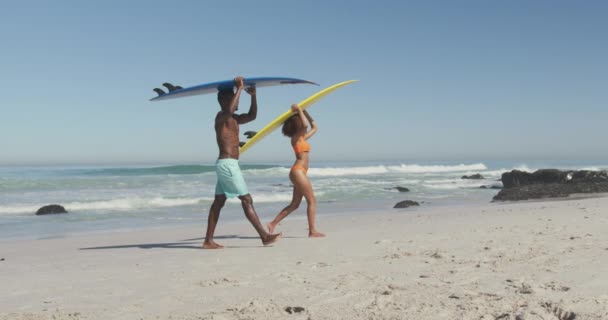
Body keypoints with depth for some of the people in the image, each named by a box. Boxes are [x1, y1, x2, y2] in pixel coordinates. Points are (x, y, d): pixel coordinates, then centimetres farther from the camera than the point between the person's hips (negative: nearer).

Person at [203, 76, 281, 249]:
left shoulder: (233, 119, 18)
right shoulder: (221, 116, -11)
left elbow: (252, 116, 23)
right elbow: (229, 110, -34)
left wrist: (253, 96, 10)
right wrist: (240, 88, -26)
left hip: (226, 165, 10)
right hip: (228, 164, -10)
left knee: (218, 202, 8)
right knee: (247, 200, -9)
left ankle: (208, 240, 10)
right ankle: (265, 236, -7)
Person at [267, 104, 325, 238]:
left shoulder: (302, 137, 18)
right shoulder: (295, 137, -6)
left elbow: (314, 128, 28)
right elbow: (305, 125, -25)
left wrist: (305, 112, 22)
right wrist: (299, 110, -12)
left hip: (299, 172, 9)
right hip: (298, 171, -9)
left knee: (294, 204, 11)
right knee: (312, 201, -6)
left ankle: (273, 224, 12)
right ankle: (312, 231, -5)